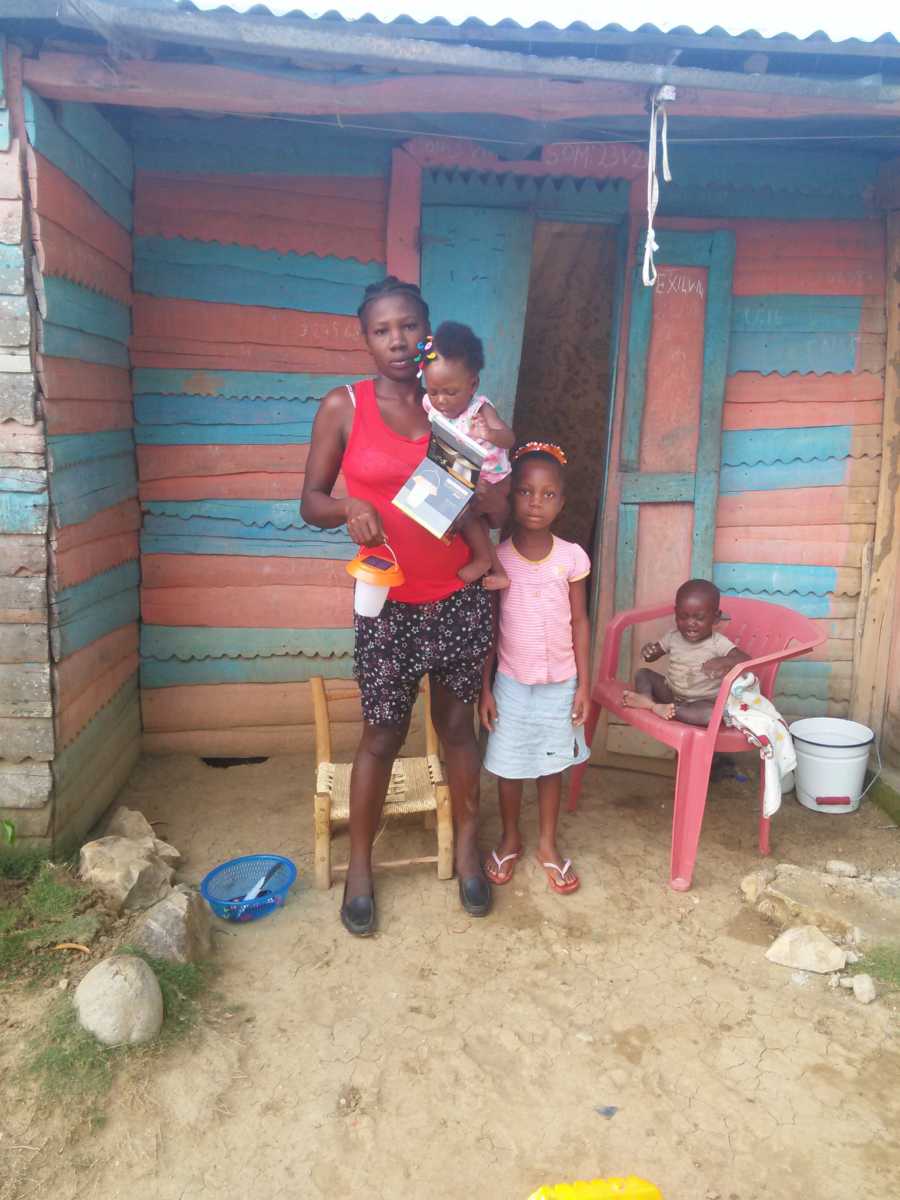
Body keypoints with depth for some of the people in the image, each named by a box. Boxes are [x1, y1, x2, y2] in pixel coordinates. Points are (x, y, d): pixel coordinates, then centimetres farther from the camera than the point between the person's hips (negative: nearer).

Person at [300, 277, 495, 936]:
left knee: (457, 724, 14)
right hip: (388, 603, -2)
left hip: (460, 596, 2)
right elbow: (311, 500, -1)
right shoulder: (344, 406, -3)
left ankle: (467, 844, 35)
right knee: (383, 735, 6)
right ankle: (360, 863, 26)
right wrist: (348, 508, -22)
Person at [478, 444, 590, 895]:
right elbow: (489, 628, -2)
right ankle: (510, 840, 34)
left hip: (560, 683, 1)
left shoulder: (571, 557, -6)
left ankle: (548, 844, 32)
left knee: (551, 765, 13)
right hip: (511, 682, 0)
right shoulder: (497, 559, -8)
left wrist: (583, 685, -1)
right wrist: (485, 687, -3)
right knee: (509, 765, 11)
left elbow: (579, 623, 0)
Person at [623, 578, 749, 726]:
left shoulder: (718, 643, -16)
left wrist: (724, 662, -47)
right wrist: (647, 651, -16)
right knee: (643, 673, -4)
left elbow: (747, 661, -28)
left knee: (714, 714, -37)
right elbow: (651, 656, 10)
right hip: (671, 693, 5)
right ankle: (647, 698, -33)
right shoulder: (673, 636, -2)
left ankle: (663, 709, -36)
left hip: (702, 702, -5)